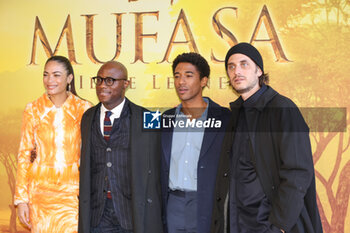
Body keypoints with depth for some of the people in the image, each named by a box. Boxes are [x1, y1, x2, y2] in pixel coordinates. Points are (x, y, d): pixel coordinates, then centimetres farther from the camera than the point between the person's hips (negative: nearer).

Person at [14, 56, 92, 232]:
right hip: (40, 190, 1)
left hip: (72, 190, -1)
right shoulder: (33, 110, 0)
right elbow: (24, 155, 2)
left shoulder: (83, 109, -1)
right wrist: (21, 198, -1)